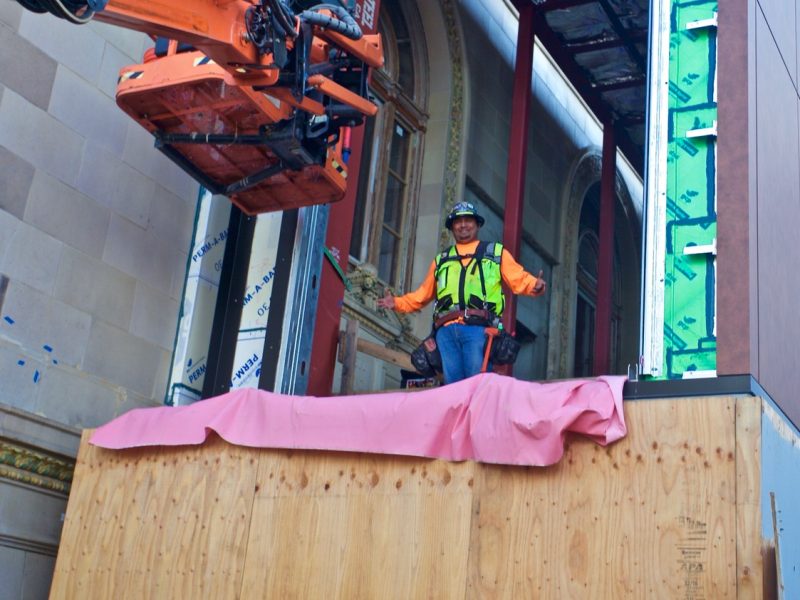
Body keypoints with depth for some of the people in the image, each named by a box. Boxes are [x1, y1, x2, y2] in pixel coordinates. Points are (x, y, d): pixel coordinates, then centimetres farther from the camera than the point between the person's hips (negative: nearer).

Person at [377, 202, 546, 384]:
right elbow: (422, 294, 32)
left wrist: (534, 285, -12)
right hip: (446, 330, 3)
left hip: (478, 328, -3)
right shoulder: (441, 260, 30)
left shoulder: (496, 252, 20)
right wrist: (397, 302, 18)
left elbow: (519, 278, 9)